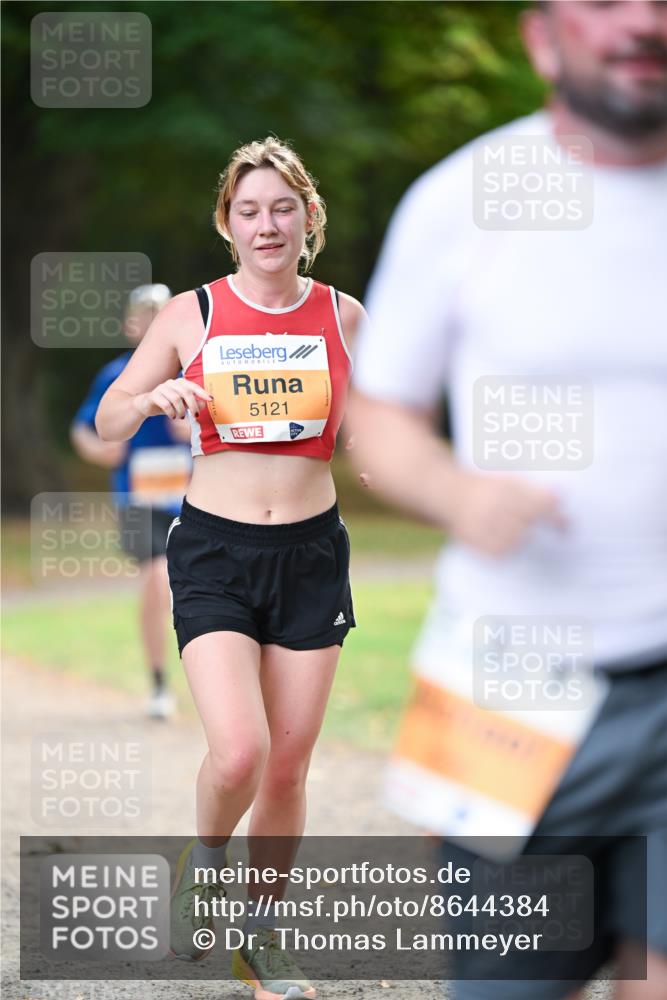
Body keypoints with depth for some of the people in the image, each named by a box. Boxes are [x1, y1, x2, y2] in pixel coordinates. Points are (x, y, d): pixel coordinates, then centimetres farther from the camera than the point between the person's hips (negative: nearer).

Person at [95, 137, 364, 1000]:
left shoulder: (343, 317, 3)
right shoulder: (191, 314, -1)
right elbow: (107, 422, 5)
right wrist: (156, 398, -16)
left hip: (312, 552, 2)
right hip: (215, 550, -2)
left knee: (288, 767, 5)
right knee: (238, 751, -19)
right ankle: (201, 863, 13)